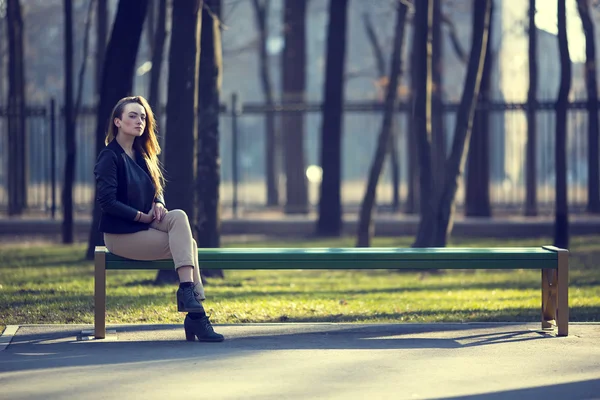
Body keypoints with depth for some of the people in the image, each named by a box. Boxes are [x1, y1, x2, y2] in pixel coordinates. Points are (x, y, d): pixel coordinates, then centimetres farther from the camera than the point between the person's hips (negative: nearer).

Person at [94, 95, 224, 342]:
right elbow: (107, 201, -17)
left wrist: (158, 204, -3)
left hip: (145, 227, 7)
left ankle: (188, 293, -29)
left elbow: (157, 191, 21)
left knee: (179, 217, -24)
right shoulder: (110, 156, -9)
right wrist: (142, 216, -16)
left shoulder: (142, 155, 15)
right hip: (121, 234, -7)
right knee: (186, 245, -22)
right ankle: (195, 315, -26)